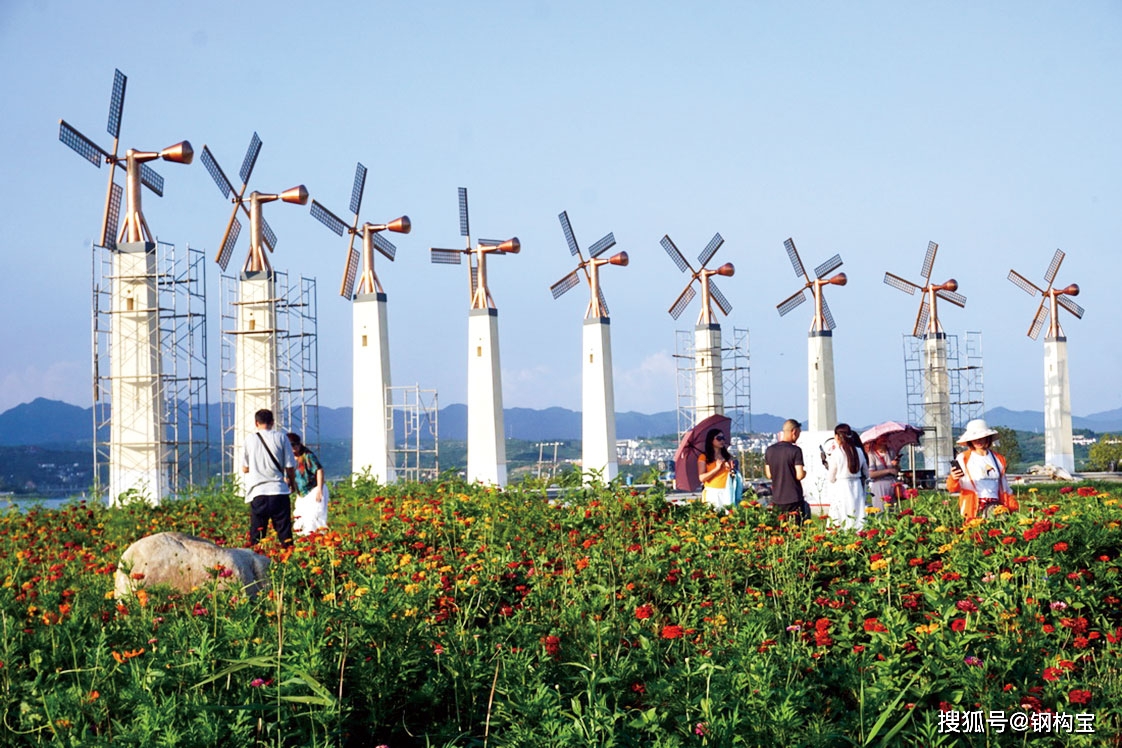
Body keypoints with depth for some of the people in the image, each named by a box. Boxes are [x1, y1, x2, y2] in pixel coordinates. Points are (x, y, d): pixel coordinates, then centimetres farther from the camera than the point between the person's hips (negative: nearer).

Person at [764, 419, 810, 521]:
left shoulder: (770, 450, 4)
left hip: (776, 500, 5)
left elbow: (769, 475, 10)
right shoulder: (795, 450, -12)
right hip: (794, 499, -5)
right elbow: (799, 475, -15)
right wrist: (805, 472, 5)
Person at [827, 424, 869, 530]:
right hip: (857, 488, 4)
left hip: (841, 489, -4)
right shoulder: (859, 451, 2)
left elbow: (831, 478, -4)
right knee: (858, 516, 7)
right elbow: (866, 473, 12)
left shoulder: (836, 453, -11)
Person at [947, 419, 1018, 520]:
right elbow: (953, 488, 3)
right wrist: (953, 479, -19)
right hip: (974, 508, -3)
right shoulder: (963, 458, 9)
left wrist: (1013, 508, 13)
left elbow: (1005, 489, 25)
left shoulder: (998, 459, 19)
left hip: (996, 505, 3)